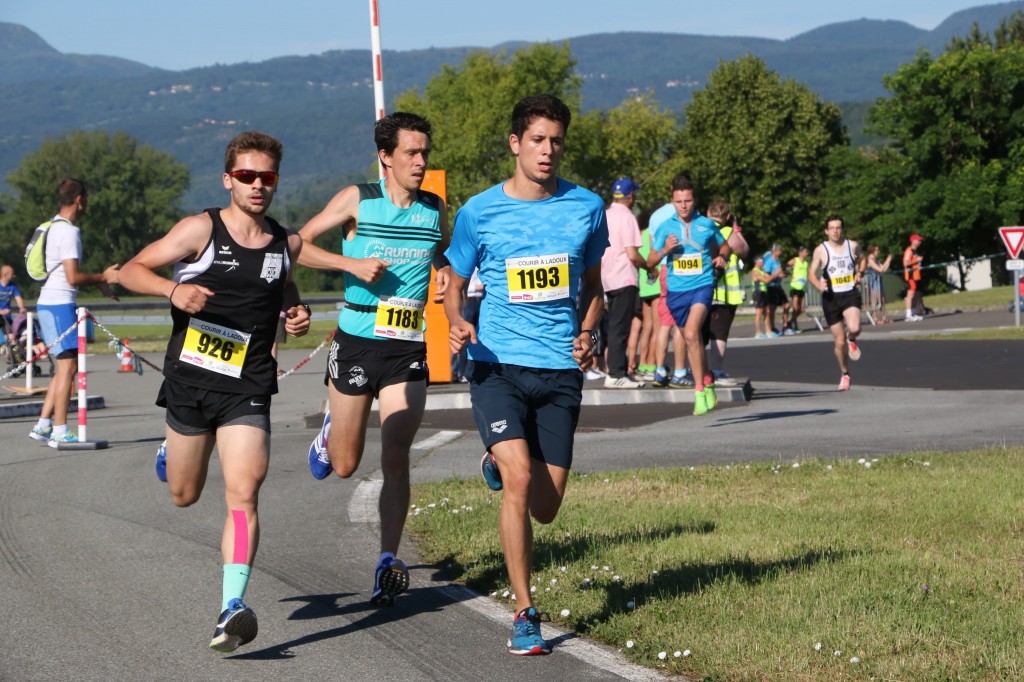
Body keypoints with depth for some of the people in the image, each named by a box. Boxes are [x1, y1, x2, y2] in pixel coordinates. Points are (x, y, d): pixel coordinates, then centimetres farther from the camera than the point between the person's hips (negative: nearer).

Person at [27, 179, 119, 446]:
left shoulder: (54, 227, 17)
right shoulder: (69, 231, -15)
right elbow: (73, 277, -19)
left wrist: (98, 282, 17)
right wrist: (103, 278, -6)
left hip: (48, 304, 10)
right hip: (59, 304, -10)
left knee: (65, 367, 15)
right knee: (68, 366, -8)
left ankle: (43, 425, 14)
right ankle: (59, 432, -8)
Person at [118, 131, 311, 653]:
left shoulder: (287, 244, 6)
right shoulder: (201, 229, -6)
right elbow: (132, 270, -6)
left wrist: (295, 316, 7)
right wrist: (173, 289, -25)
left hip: (248, 388, 1)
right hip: (190, 380, -1)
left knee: (243, 492, -17)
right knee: (183, 496, 16)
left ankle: (233, 606, -21)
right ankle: (174, 449, 52)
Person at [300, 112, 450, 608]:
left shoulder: (435, 209, 5)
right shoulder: (358, 200, -5)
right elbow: (297, 244, -4)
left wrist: (447, 271, 3)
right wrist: (351, 263, -18)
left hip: (408, 349, 1)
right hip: (357, 341, -1)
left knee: (396, 457, -10)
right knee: (344, 465, 9)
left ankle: (388, 561, -5)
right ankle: (331, 430, 44)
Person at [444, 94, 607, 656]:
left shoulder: (587, 208, 4)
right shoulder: (479, 211, -1)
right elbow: (454, 287, 11)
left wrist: (586, 334, -1)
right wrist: (456, 324, -11)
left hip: (561, 369, 2)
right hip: (498, 364, -2)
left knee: (545, 507, 4)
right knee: (519, 480, -20)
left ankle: (497, 461, 41)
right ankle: (525, 614, -8)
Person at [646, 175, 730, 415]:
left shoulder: (707, 224, 2)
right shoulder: (665, 228, 3)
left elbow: (724, 246, 19)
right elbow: (650, 260, 8)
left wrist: (722, 257, -3)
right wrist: (665, 250, -11)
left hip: (702, 285, -3)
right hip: (676, 289, 3)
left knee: (691, 333, -23)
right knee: (691, 340, 13)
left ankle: (699, 390, -19)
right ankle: (707, 382, 33)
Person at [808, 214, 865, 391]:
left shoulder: (852, 246, 3)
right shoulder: (820, 250, -3)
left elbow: (862, 259, 23)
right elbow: (811, 272, -1)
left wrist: (859, 273, 4)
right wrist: (818, 284, -22)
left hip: (850, 294, 0)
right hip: (831, 297, 0)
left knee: (854, 328, -28)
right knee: (839, 342, 4)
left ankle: (852, 340, 11)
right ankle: (844, 375, 26)